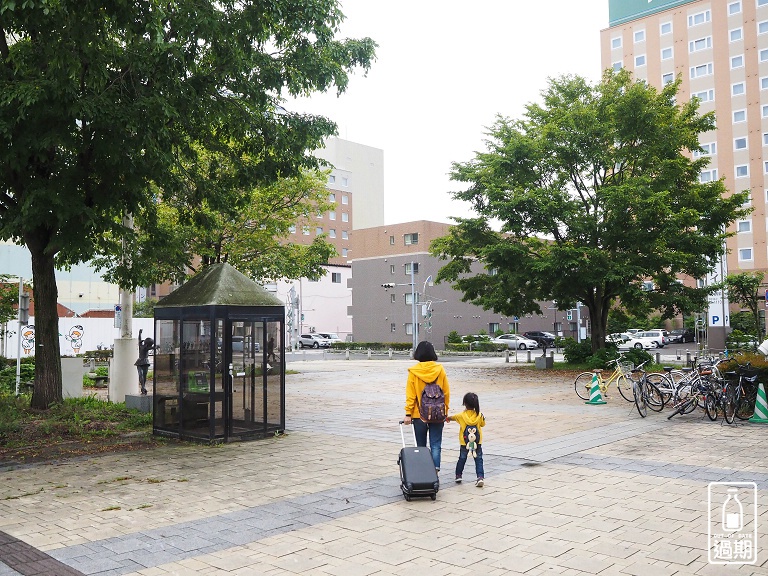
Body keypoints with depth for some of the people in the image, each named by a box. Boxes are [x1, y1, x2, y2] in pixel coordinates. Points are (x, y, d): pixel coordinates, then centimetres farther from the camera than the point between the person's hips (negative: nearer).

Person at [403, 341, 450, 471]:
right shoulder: (440, 369, -2)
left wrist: (408, 414, -2)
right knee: (435, 445, 5)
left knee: (421, 446, 11)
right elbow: (446, 392, 2)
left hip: (419, 415, -1)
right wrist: (446, 411, 12)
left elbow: (410, 395, -7)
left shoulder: (413, 371, -7)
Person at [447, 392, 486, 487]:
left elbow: (452, 418, 11)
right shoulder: (479, 415, -9)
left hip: (465, 442, 0)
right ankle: (480, 476, -6)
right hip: (477, 442, 0)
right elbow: (482, 424, 9)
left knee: (462, 458, 16)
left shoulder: (462, 415, -8)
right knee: (478, 459, 4)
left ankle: (458, 475, 24)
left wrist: (447, 418, 33)